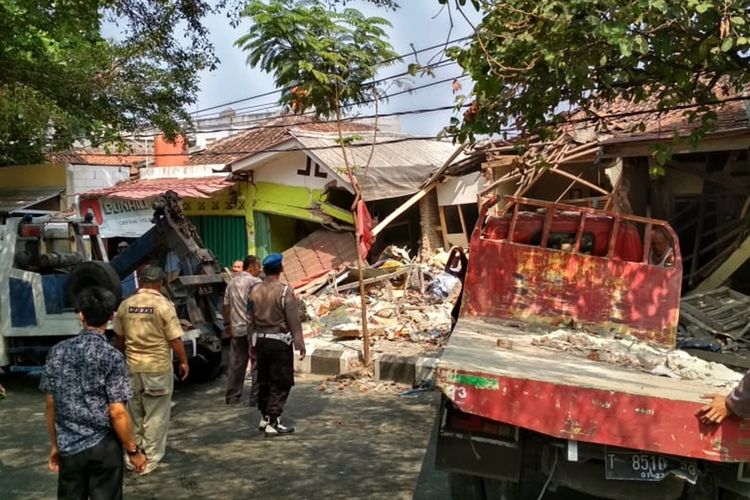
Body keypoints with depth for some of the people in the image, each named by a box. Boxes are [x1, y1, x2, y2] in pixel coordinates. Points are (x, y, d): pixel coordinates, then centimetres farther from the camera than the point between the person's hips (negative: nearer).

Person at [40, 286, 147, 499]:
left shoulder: (58, 352, -3)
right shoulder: (112, 357, -15)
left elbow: (51, 405, 3)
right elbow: (116, 412, -15)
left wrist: (55, 444, 15)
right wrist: (133, 450, -4)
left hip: (68, 447, 4)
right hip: (104, 447, -4)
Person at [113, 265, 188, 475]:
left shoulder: (125, 305, 0)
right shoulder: (164, 305, -13)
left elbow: (119, 338, 10)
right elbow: (175, 340, -11)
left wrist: (123, 357, 26)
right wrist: (184, 362, 2)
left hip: (132, 366, 5)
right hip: (158, 367, -4)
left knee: (134, 415, 18)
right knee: (156, 416, 6)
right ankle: (150, 460, 10)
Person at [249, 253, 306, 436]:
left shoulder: (255, 291, 3)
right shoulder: (285, 291, -14)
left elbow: (251, 320, 11)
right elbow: (294, 321, -13)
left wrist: (252, 342, 21)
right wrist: (300, 344, -7)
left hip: (261, 340, 6)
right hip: (280, 341, -6)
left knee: (264, 381, 16)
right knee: (280, 383, 1)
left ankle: (264, 418, 26)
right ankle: (273, 423, -1)